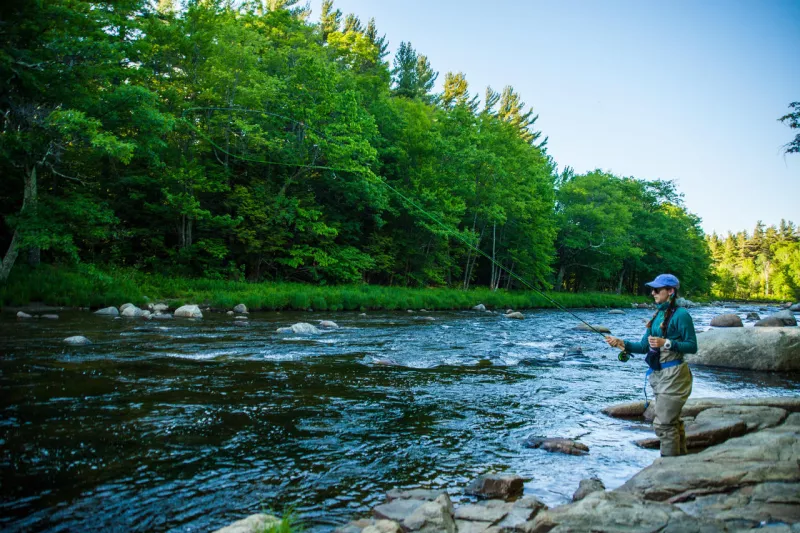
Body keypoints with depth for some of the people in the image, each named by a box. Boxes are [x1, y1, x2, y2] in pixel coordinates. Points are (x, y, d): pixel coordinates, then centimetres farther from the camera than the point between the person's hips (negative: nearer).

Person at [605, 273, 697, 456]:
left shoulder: (680, 315, -13)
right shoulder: (658, 315, 11)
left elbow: (692, 346, -13)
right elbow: (644, 346, 10)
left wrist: (666, 343, -23)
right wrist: (622, 343, -4)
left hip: (673, 375, -9)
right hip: (659, 374, 9)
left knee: (664, 424, -7)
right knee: (673, 421, 17)